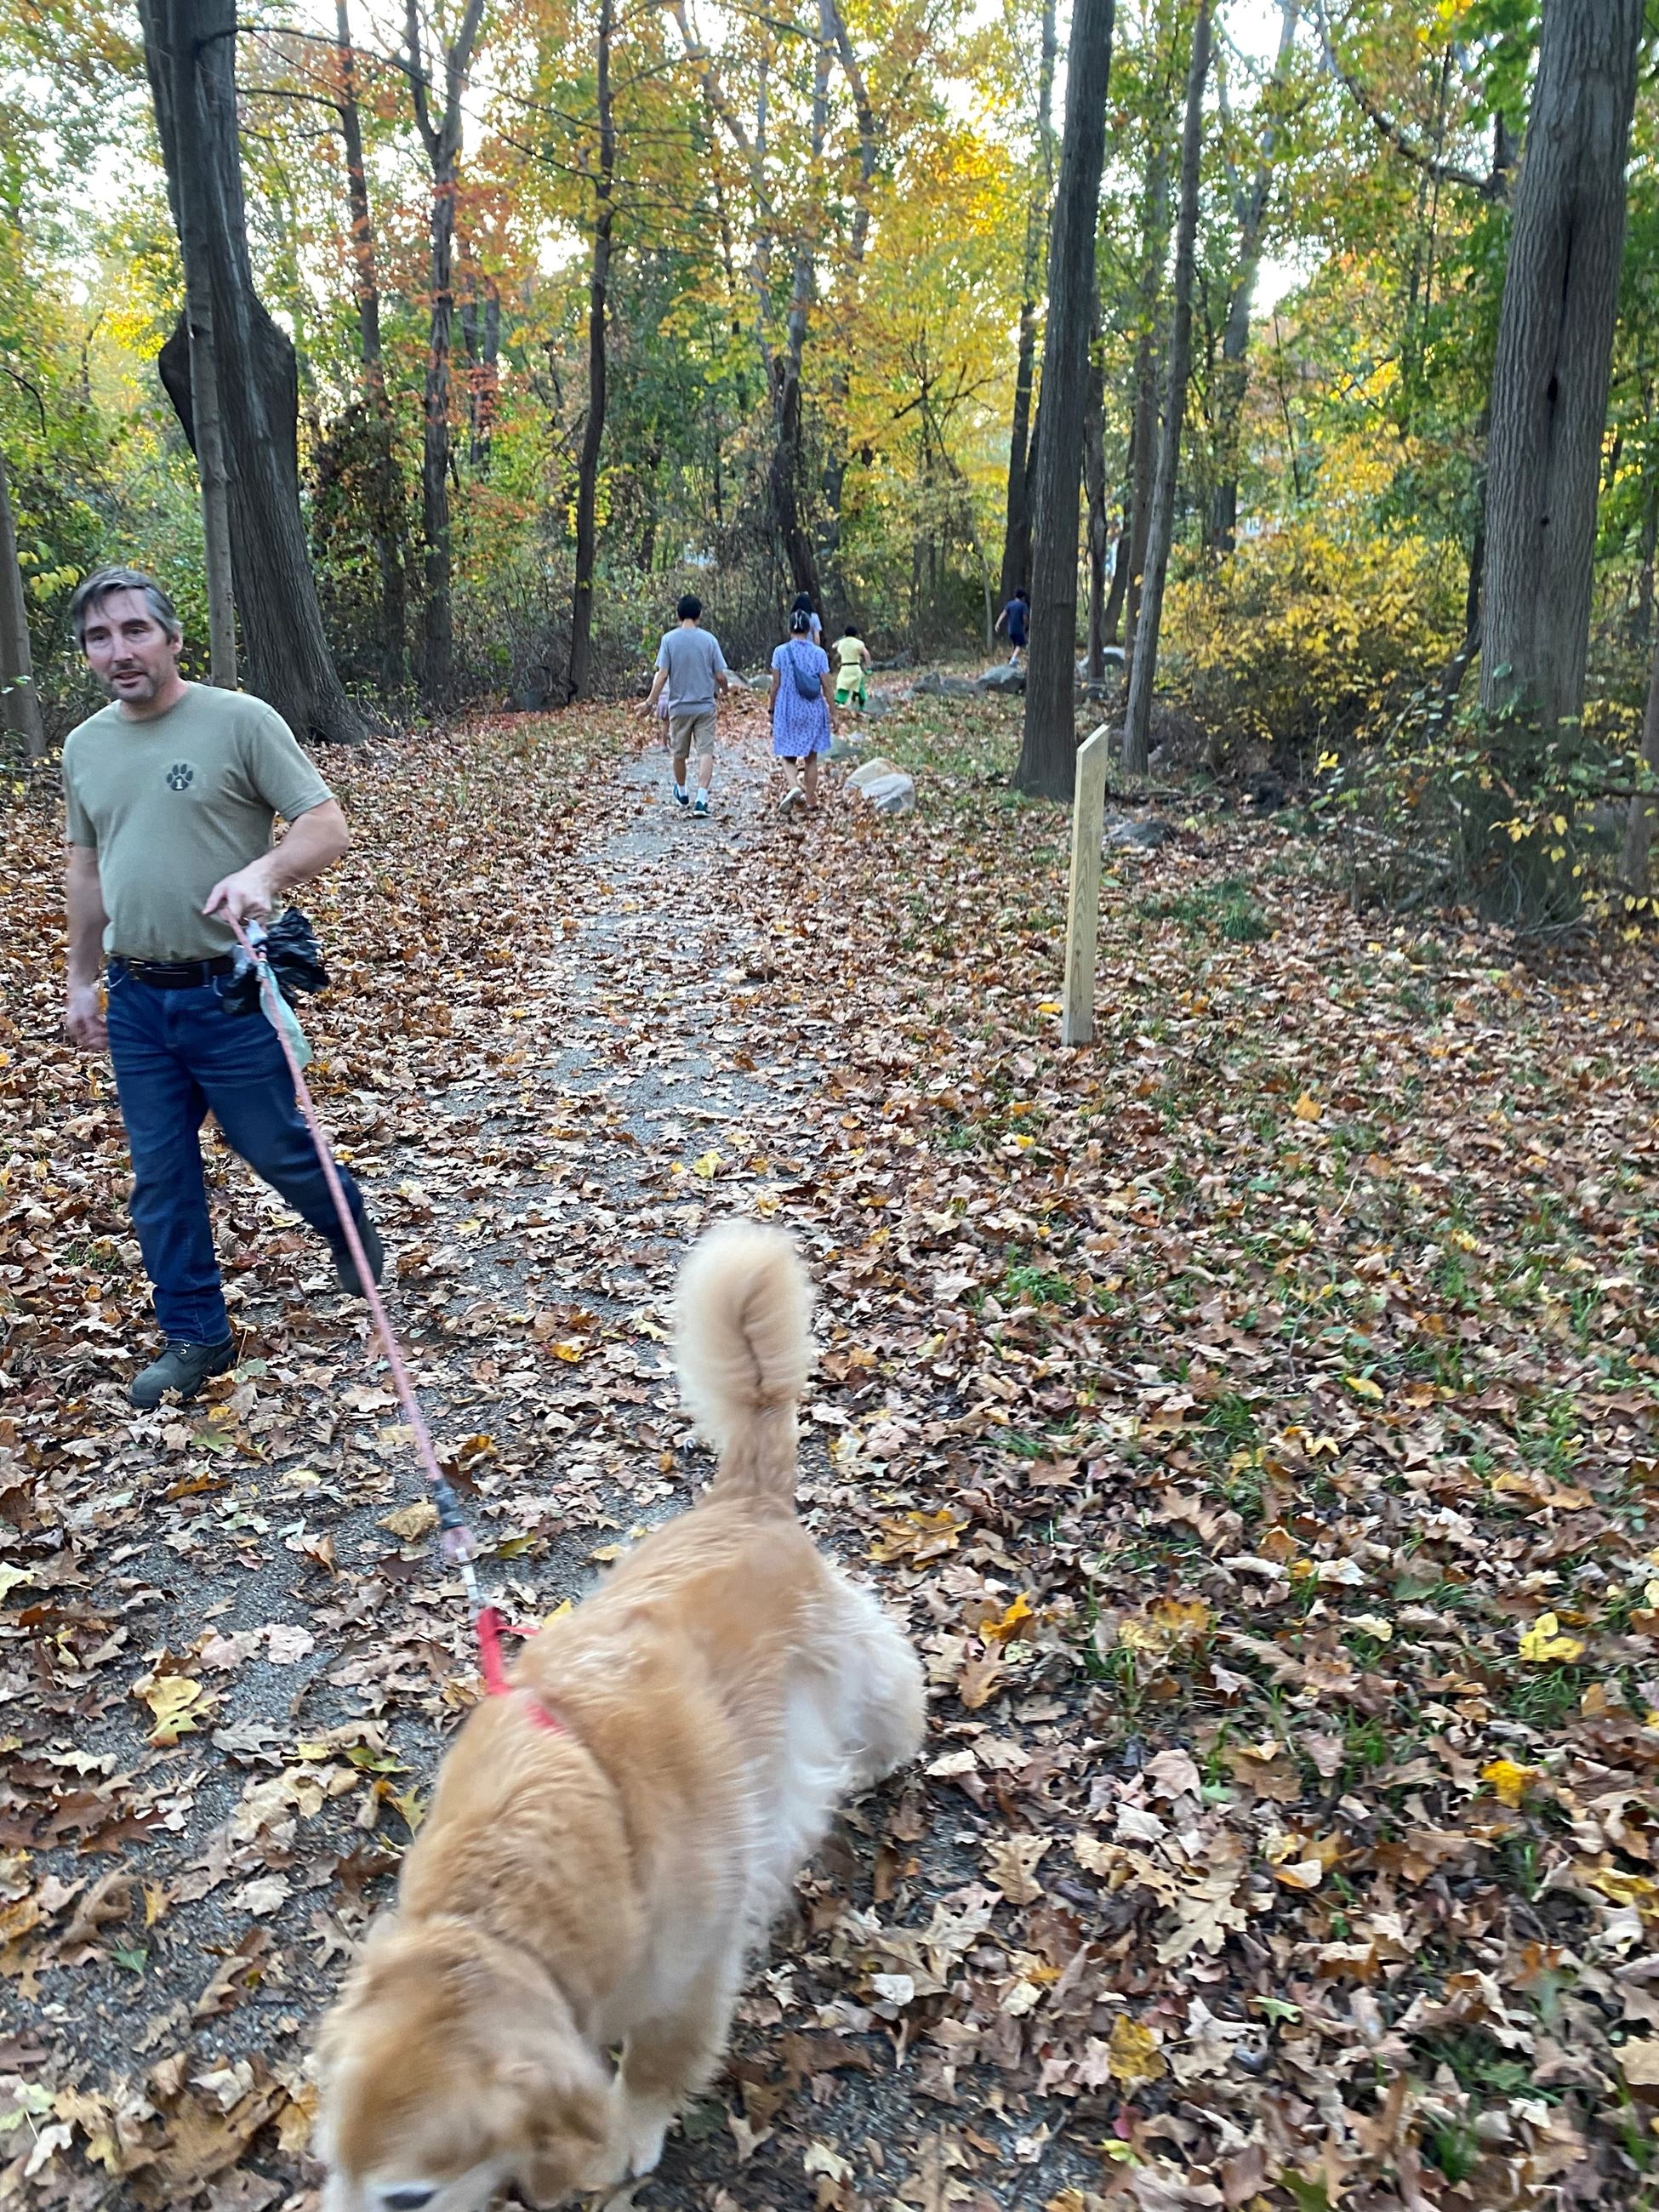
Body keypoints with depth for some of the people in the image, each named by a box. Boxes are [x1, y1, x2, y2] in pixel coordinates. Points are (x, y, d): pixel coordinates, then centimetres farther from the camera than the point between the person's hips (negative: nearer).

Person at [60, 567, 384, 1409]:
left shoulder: (240, 721, -9)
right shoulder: (84, 748, 9)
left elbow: (328, 825, -12)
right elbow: (87, 869, 19)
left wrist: (264, 871, -31)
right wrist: (81, 978, 19)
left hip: (229, 990, -5)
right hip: (136, 1001, 5)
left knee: (275, 1145, 7)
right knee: (159, 1178, 9)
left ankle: (349, 1229, 39)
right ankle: (194, 1338, 24)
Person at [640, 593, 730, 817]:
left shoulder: (669, 639, -6)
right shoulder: (709, 639, -4)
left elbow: (663, 675, -10)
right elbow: (720, 675, -2)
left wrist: (651, 702, -4)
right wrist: (726, 688, 20)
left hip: (679, 706, 1)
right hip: (705, 706, -1)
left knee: (679, 754, 17)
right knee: (706, 752, -2)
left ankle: (682, 794, 35)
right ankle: (702, 799, -16)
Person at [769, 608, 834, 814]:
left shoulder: (781, 652, -6)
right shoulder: (819, 654, -4)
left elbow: (775, 685, -4)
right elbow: (826, 687, -3)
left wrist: (771, 710, 7)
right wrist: (832, 712, 6)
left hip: (788, 711, -1)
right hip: (813, 712, 1)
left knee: (789, 756, 8)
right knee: (811, 758, 12)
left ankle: (794, 787, -18)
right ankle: (810, 800, 17)